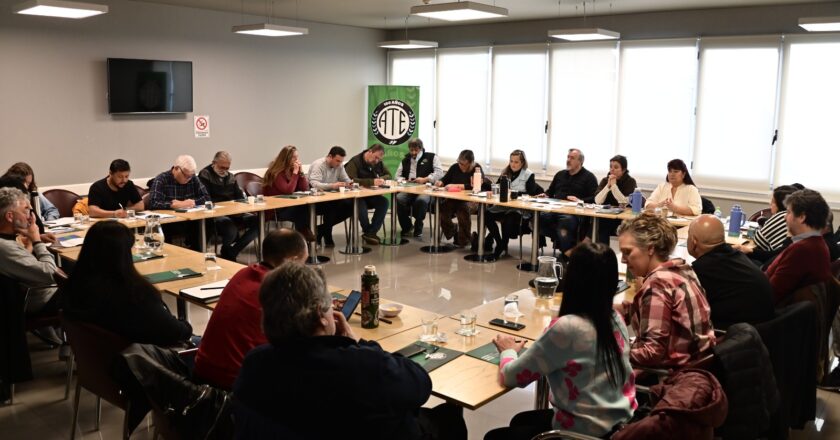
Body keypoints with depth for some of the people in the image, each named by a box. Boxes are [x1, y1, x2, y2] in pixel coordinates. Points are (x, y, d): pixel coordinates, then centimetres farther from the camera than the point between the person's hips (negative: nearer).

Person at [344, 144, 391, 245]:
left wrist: (382, 179, -12)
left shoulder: (378, 163, 7)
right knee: (361, 204, -37)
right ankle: (368, 231, -16)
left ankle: (371, 232, -21)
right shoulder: (354, 162, -14)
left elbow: (388, 175, 13)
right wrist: (372, 181, -33)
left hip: (371, 196, 6)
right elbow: (351, 180, -27)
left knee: (384, 202, -24)